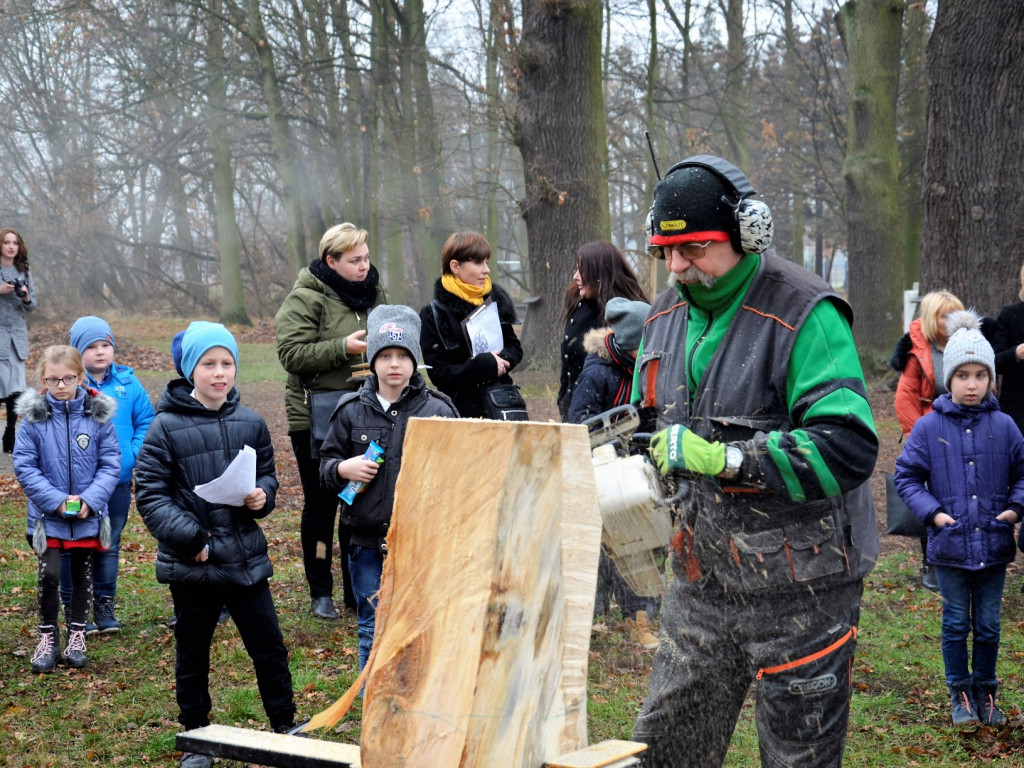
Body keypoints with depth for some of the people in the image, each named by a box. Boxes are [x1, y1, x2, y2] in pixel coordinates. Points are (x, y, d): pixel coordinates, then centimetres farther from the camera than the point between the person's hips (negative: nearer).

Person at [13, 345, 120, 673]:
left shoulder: (98, 415, -6)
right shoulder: (33, 417, -7)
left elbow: (110, 464, -4)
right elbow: (24, 466, -7)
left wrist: (90, 500, -16)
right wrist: (56, 501, -16)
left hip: (89, 516, 1)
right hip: (47, 515, -1)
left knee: (83, 575, 12)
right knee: (49, 575, -6)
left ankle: (77, 634, 27)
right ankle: (47, 637, 13)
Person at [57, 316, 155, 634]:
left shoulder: (128, 383, 2)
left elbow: (146, 423, 6)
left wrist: (131, 456, -7)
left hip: (118, 480, 3)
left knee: (109, 545, 12)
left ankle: (104, 605, 24)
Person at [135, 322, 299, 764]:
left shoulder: (251, 424, 2)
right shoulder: (166, 427, -9)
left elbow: (267, 475, 16)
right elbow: (149, 495, -10)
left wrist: (263, 496, -7)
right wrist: (189, 538, -18)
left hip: (247, 557, 3)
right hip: (191, 563, -2)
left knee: (270, 648, 7)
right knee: (192, 657, 12)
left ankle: (284, 725, 23)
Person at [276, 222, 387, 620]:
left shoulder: (373, 291, 10)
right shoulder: (305, 299, -11)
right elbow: (292, 353, -19)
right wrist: (343, 348, -26)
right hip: (316, 418, -6)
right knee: (321, 504, 3)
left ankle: (358, 588, 21)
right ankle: (320, 594, 14)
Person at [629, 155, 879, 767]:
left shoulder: (804, 315, -17)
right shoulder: (667, 316, 8)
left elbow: (849, 447, -27)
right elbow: (648, 422, 21)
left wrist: (723, 458, -30)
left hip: (799, 594, -7)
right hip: (703, 583, 7)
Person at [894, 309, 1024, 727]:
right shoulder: (928, 428, -6)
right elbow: (907, 476, 0)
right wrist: (932, 512, -11)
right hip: (950, 546, -1)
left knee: (989, 625, 12)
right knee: (956, 624, 10)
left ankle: (986, 692, 28)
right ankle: (960, 693, 25)